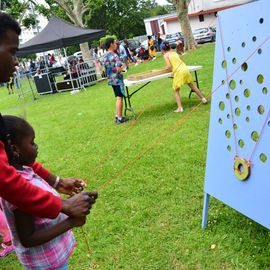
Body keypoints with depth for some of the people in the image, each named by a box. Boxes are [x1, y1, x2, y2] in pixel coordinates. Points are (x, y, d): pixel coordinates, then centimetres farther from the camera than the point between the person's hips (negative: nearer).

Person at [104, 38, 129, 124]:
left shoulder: (105, 56, 9)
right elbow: (118, 69, -25)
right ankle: (119, 118, 3)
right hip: (117, 79, -8)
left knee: (118, 98, 17)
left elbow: (105, 69, 16)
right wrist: (123, 67, -6)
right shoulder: (114, 56, -18)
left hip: (111, 80, 8)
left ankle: (117, 116, 21)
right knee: (119, 98, -2)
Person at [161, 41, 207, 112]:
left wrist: (166, 68, 11)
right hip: (185, 69, 5)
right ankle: (203, 99, 31)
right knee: (193, 86, 21)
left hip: (178, 72, -5)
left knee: (176, 91, 8)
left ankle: (180, 108, -4)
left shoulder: (165, 55, 3)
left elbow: (169, 66, -8)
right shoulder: (175, 53, 20)